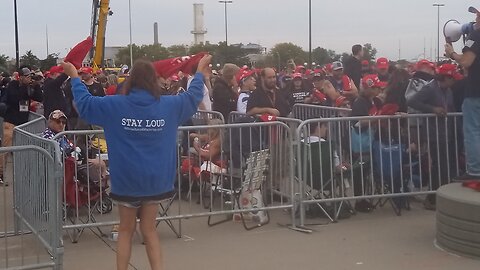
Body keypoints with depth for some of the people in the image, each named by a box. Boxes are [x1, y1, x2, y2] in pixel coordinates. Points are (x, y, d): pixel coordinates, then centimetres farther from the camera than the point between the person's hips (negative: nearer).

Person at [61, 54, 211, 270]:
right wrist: (200, 74, 30)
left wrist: (75, 77, 18)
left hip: (127, 178, -1)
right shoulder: (169, 105, -3)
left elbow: (84, 103, 4)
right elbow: (192, 97, 13)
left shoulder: (114, 105, -7)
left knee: (126, 230, 13)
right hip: (155, 178, 1)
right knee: (149, 230, 12)